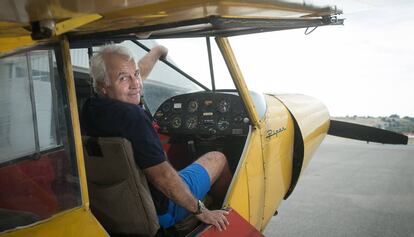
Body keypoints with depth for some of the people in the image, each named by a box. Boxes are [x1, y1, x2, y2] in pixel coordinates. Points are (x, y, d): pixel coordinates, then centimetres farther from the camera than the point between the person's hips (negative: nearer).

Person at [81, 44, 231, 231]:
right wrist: (200, 210, -21)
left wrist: (157, 51, 23)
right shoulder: (131, 116, -35)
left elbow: (136, 75, 9)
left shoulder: (90, 108, -9)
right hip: (160, 211, -7)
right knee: (217, 159, 11)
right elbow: (162, 177, -33)